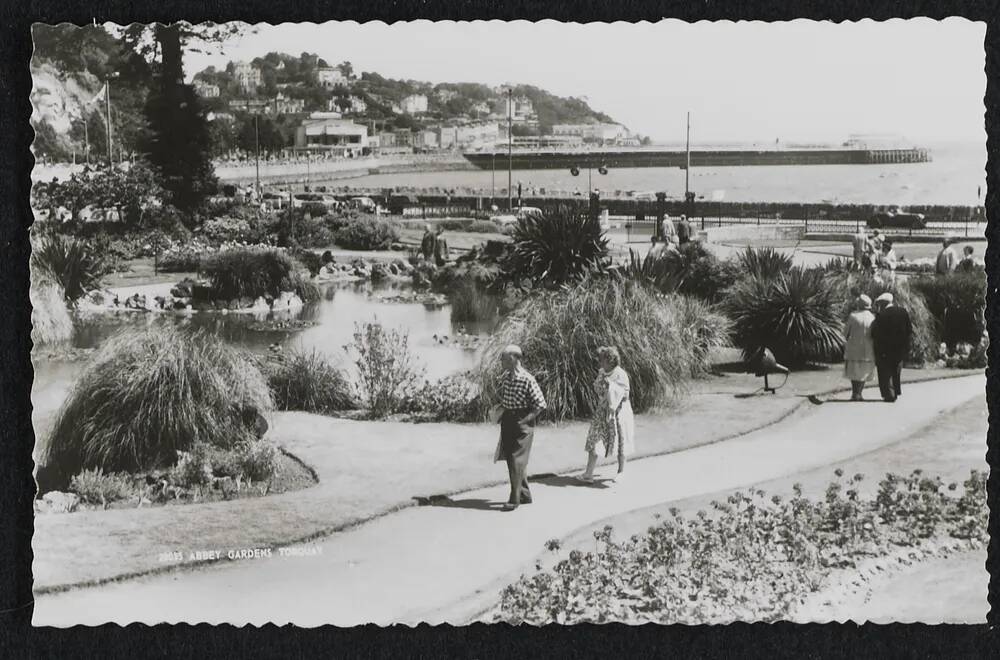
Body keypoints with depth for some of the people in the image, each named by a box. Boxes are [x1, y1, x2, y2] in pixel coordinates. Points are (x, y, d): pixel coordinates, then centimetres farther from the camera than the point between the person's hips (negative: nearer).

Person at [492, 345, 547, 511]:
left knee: (517, 460, -7)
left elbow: (540, 404, -15)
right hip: (507, 422, 8)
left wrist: (525, 420, -17)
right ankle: (525, 495, 24)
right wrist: (501, 409, 5)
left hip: (521, 423, -8)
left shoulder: (527, 379, -17)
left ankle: (515, 498, -2)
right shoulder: (505, 376, 5)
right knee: (511, 459, 13)